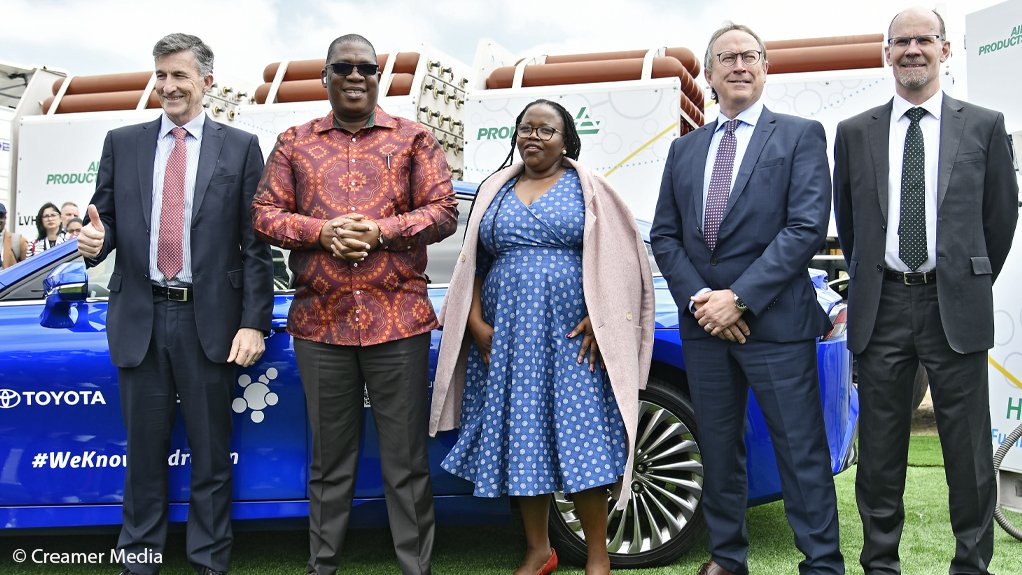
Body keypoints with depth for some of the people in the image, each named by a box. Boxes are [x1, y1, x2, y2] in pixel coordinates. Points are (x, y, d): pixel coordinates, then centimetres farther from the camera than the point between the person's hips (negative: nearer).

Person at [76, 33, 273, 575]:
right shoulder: (122, 143, 10)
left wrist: (253, 323, -8)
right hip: (139, 319, 2)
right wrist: (94, 240, -14)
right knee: (144, 452, 12)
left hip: (210, 321, -2)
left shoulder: (240, 147, 2)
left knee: (211, 454, 8)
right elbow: (105, 220, 11)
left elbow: (256, 244, -2)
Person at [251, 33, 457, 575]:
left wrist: (381, 231, -13)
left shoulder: (413, 139, 7)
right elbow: (265, 213, 7)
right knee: (329, 459, 11)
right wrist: (321, 232, -11)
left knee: (406, 459, 4)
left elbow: (444, 211, 1)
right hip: (319, 322, 2)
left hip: (398, 320, -1)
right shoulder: (294, 143, 12)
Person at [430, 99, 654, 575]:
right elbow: (474, 266, 13)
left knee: (580, 442, -4)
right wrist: (476, 324, 1)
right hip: (506, 339, 3)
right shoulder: (495, 191, 14)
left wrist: (597, 321, -11)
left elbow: (617, 259, -1)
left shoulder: (587, 189, 4)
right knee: (522, 441, 6)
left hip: (572, 337, -3)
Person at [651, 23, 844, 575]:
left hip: (775, 320, -4)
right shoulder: (684, 148, 14)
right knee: (718, 448, 13)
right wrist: (698, 298, -7)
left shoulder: (801, 135, 0)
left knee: (802, 452, 0)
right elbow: (663, 235, 10)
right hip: (702, 322, 5)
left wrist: (739, 298, -16)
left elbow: (807, 226, -11)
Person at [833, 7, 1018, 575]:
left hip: (955, 308, -1)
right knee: (880, 448, 9)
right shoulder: (855, 133, 7)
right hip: (880, 308, 1)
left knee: (967, 448, 5)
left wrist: (971, 287, 13)